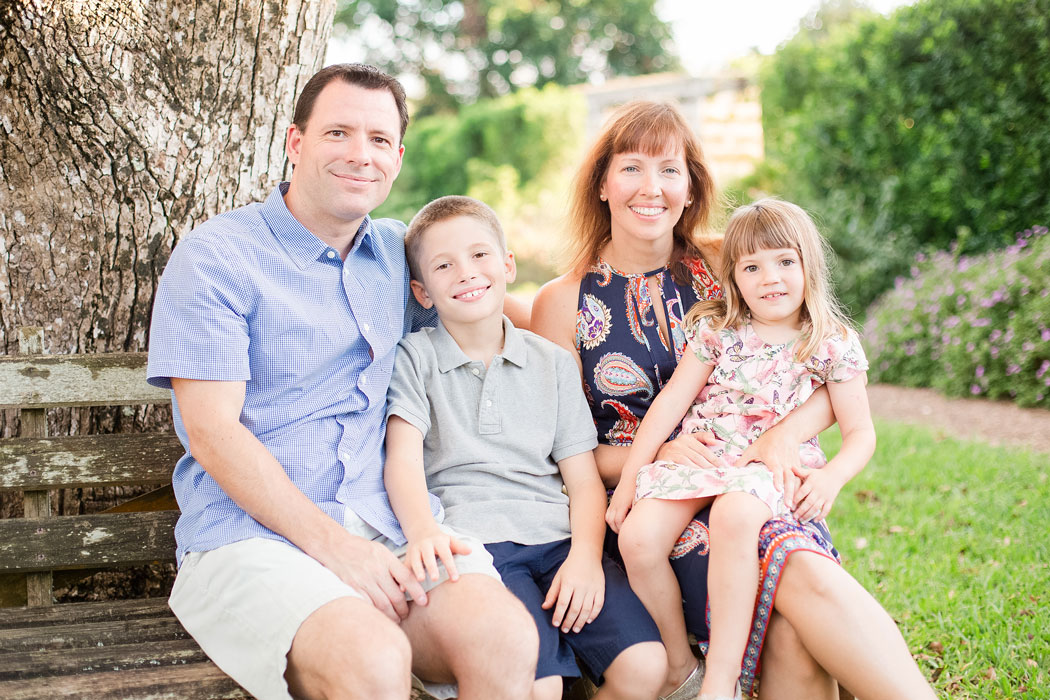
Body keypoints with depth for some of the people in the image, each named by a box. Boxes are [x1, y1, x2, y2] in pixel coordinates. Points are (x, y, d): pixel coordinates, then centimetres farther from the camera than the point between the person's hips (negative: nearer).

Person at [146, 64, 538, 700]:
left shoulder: (396, 252, 17)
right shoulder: (215, 257, -1)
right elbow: (214, 434, -9)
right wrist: (331, 545, -16)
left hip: (390, 523, 5)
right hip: (251, 535, -4)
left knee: (509, 639, -25)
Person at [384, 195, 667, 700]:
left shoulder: (552, 362, 18)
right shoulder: (415, 357, 10)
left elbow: (583, 478, 12)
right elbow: (404, 459, -5)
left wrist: (585, 554, -7)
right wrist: (422, 530, -26)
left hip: (558, 540, 4)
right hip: (475, 544, -3)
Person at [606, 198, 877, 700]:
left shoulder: (834, 344, 2)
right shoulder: (716, 329, 6)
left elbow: (860, 432, 5)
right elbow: (671, 401, 6)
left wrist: (832, 476, -16)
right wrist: (629, 477, 2)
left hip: (773, 466, -3)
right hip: (699, 454, 3)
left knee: (734, 515, -39)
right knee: (638, 537, -25)